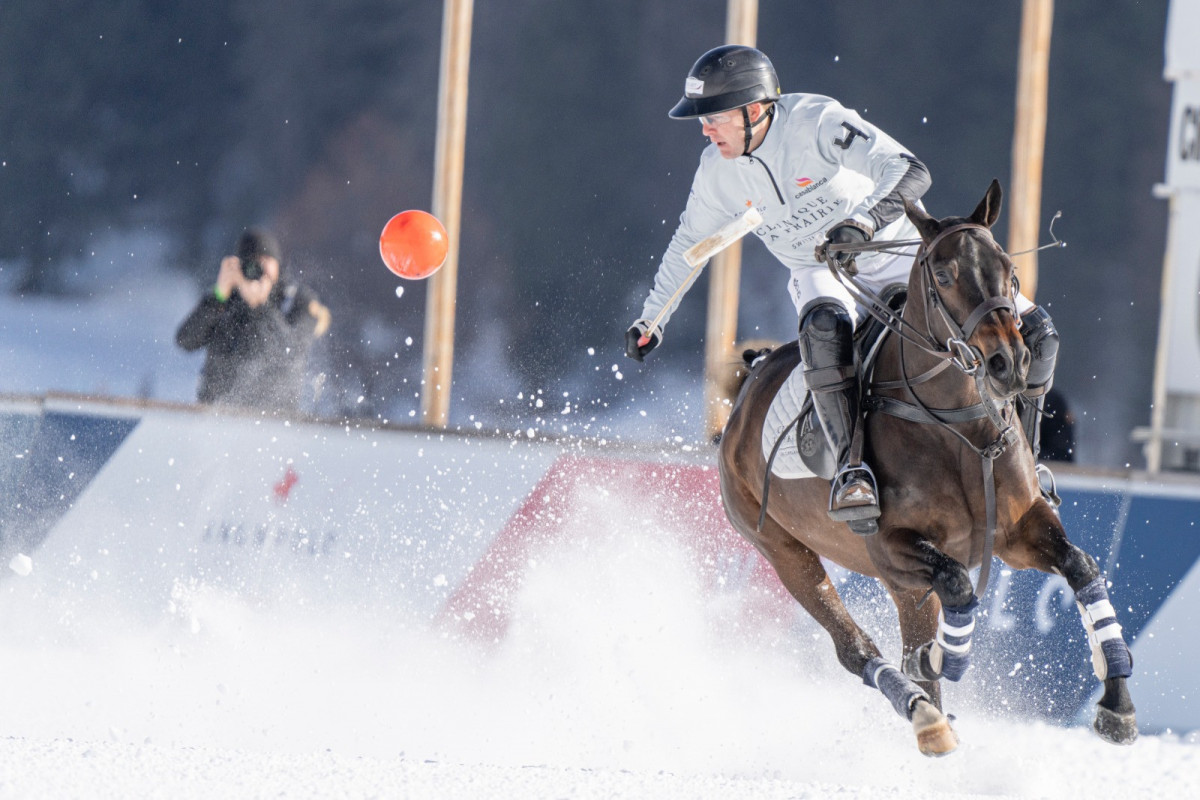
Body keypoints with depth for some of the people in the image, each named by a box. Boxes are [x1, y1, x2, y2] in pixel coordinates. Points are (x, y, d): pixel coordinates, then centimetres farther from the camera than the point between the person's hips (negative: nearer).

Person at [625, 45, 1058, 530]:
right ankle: (850, 468, -43)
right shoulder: (717, 171, -9)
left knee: (1033, 333, -16)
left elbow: (909, 172, -34)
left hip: (900, 255, -2)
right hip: (820, 274, 2)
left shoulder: (816, 122, -25)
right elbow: (689, 242, 11)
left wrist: (862, 222, -51)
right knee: (824, 327, -39)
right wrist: (652, 317, 18)